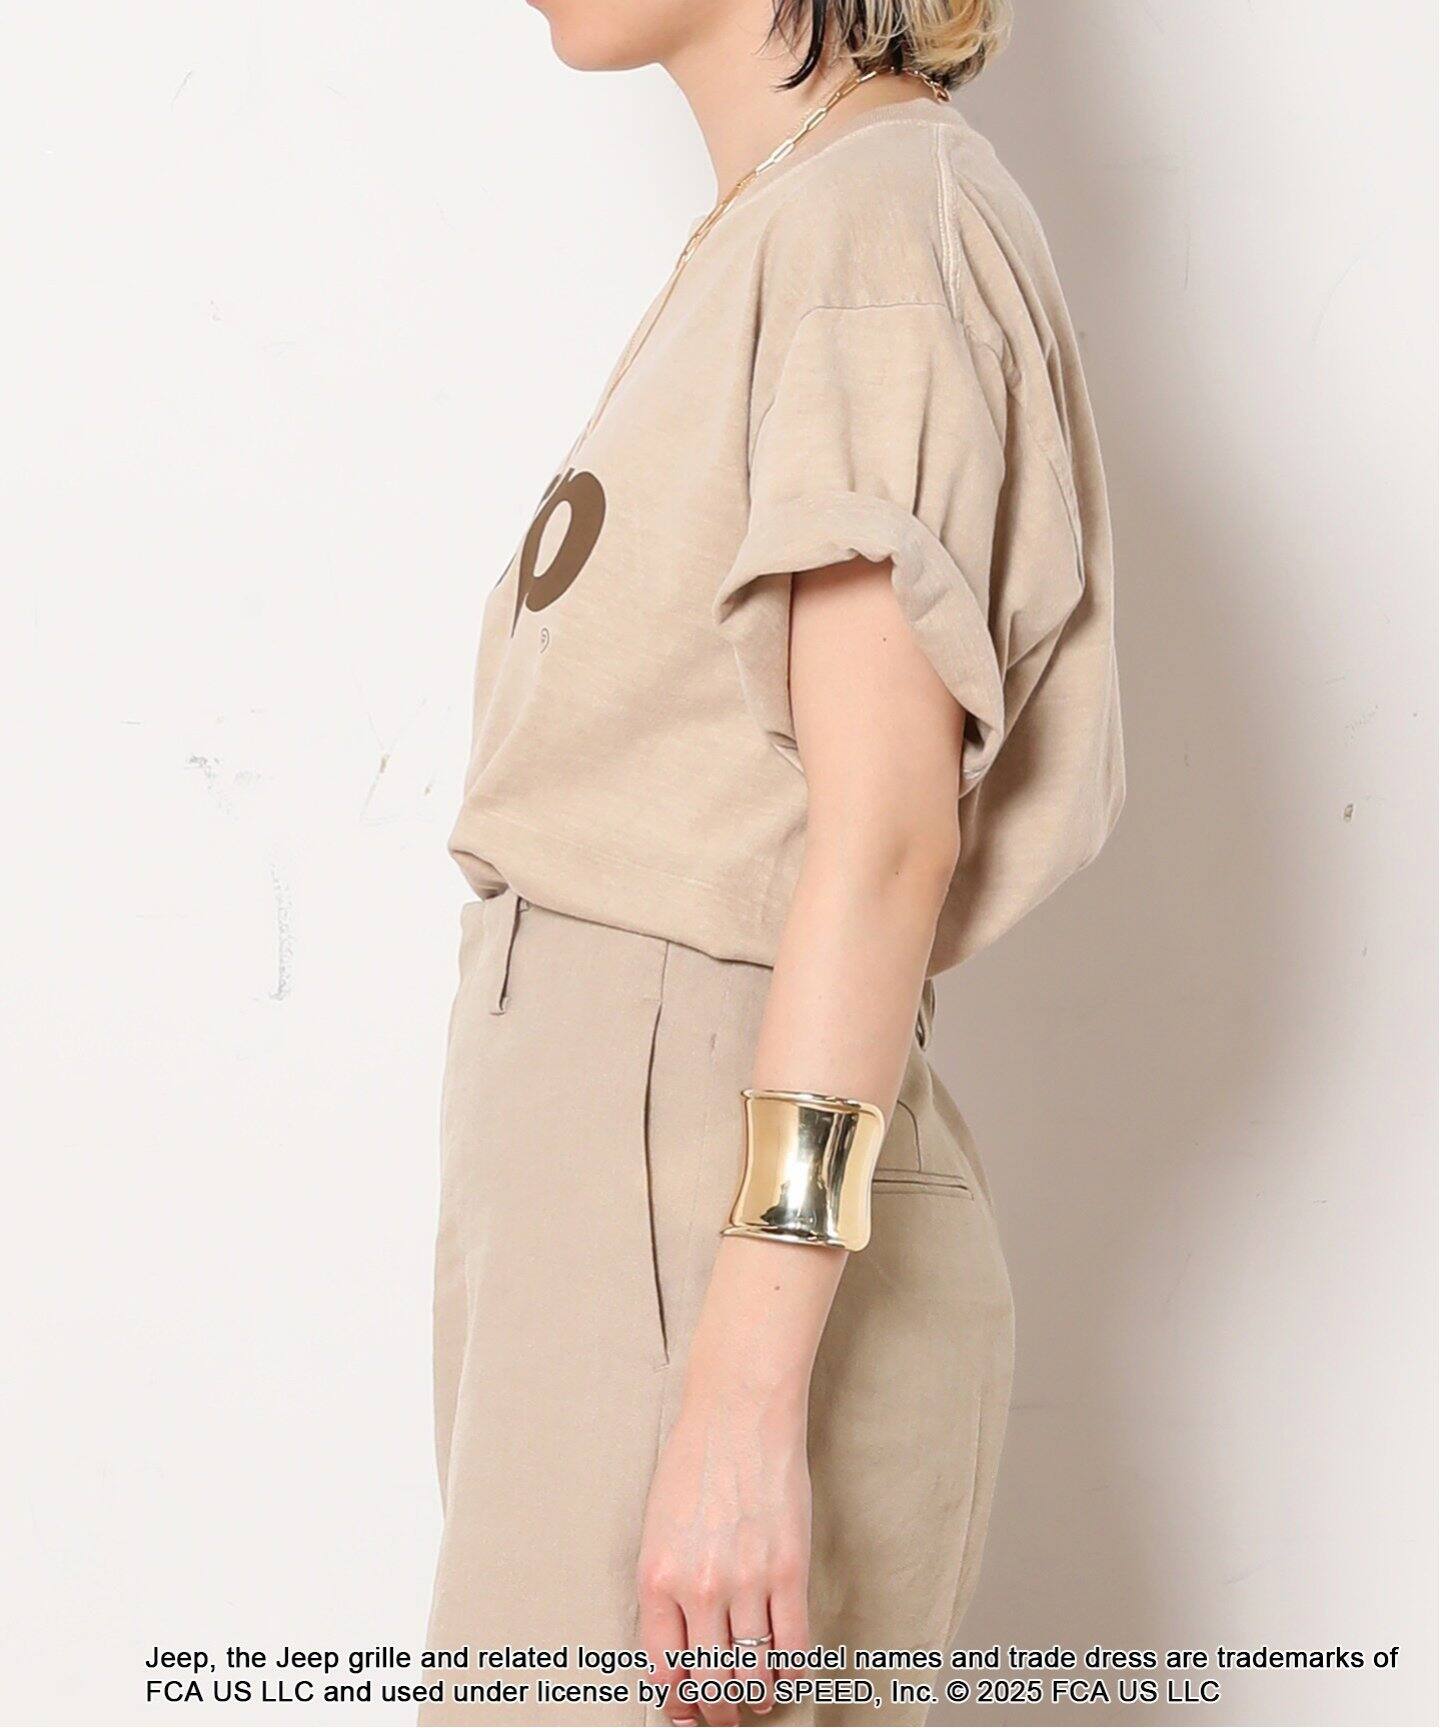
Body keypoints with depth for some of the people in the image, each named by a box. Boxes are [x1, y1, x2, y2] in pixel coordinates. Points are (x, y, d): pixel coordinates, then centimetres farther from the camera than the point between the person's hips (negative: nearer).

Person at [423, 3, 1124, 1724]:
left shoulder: (883, 216, -11)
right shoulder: (766, 240, 16)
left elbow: (888, 831, -18)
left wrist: (747, 1389, -22)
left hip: (722, 1231, -9)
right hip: (584, 1193, 9)